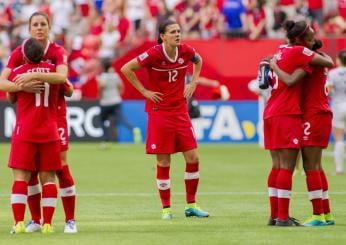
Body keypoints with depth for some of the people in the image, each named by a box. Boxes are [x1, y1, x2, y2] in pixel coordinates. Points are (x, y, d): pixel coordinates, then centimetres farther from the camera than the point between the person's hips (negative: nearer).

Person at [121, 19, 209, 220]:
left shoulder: (185, 51, -2)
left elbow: (198, 61, 21)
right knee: (163, 162, 0)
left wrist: (193, 83, 10)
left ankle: (191, 205, 12)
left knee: (193, 158, 0)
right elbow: (126, 69, -9)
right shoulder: (154, 54, -15)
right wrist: (144, 91, -10)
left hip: (180, 111, 4)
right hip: (159, 111, -4)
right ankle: (166, 208, 10)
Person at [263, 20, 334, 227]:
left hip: (271, 114, 9)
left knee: (278, 167, 10)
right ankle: (282, 217, -10)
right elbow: (329, 63, -8)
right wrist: (326, 56, 12)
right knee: (287, 168, -8)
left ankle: (275, 215, 10)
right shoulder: (299, 52, -10)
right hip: (288, 115, -9)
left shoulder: (282, 51, 14)